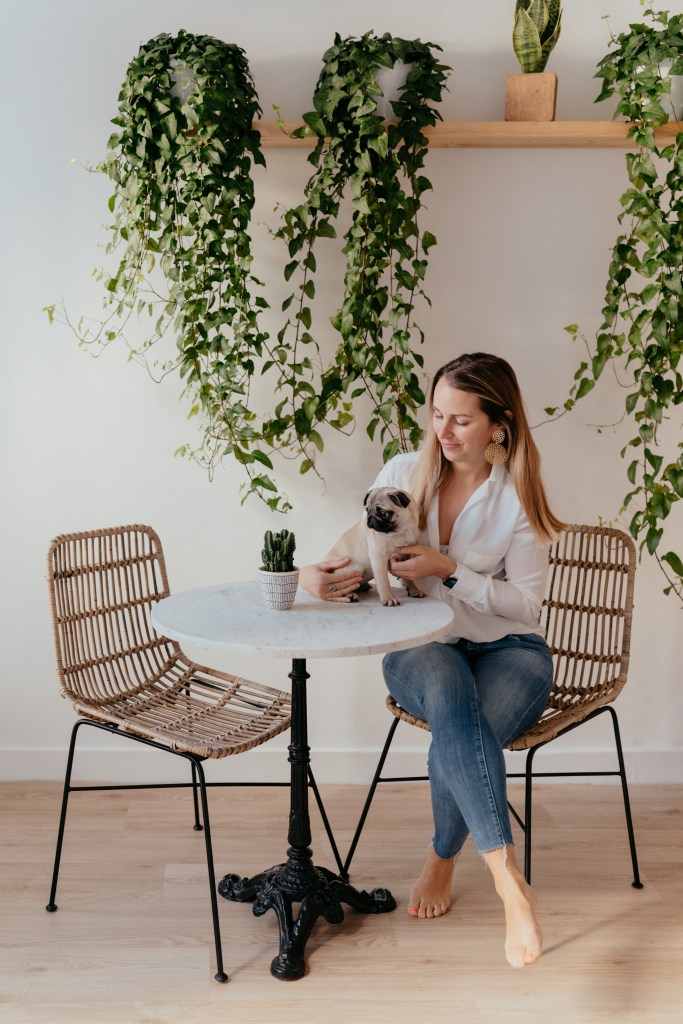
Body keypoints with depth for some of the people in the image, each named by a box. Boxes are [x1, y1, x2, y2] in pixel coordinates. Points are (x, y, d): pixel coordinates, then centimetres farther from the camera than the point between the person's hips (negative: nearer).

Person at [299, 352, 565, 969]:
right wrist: (318, 576, -19)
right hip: (420, 646, 1)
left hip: (508, 649, -1)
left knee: (458, 740, -33)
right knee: (450, 695, -38)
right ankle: (508, 879, -39)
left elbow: (525, 602, -6)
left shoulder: (518, 495, -4)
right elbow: (360, 561, 5)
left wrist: (450, 572, -19)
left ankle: (444, 858, -1)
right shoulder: (403, 475, 3)